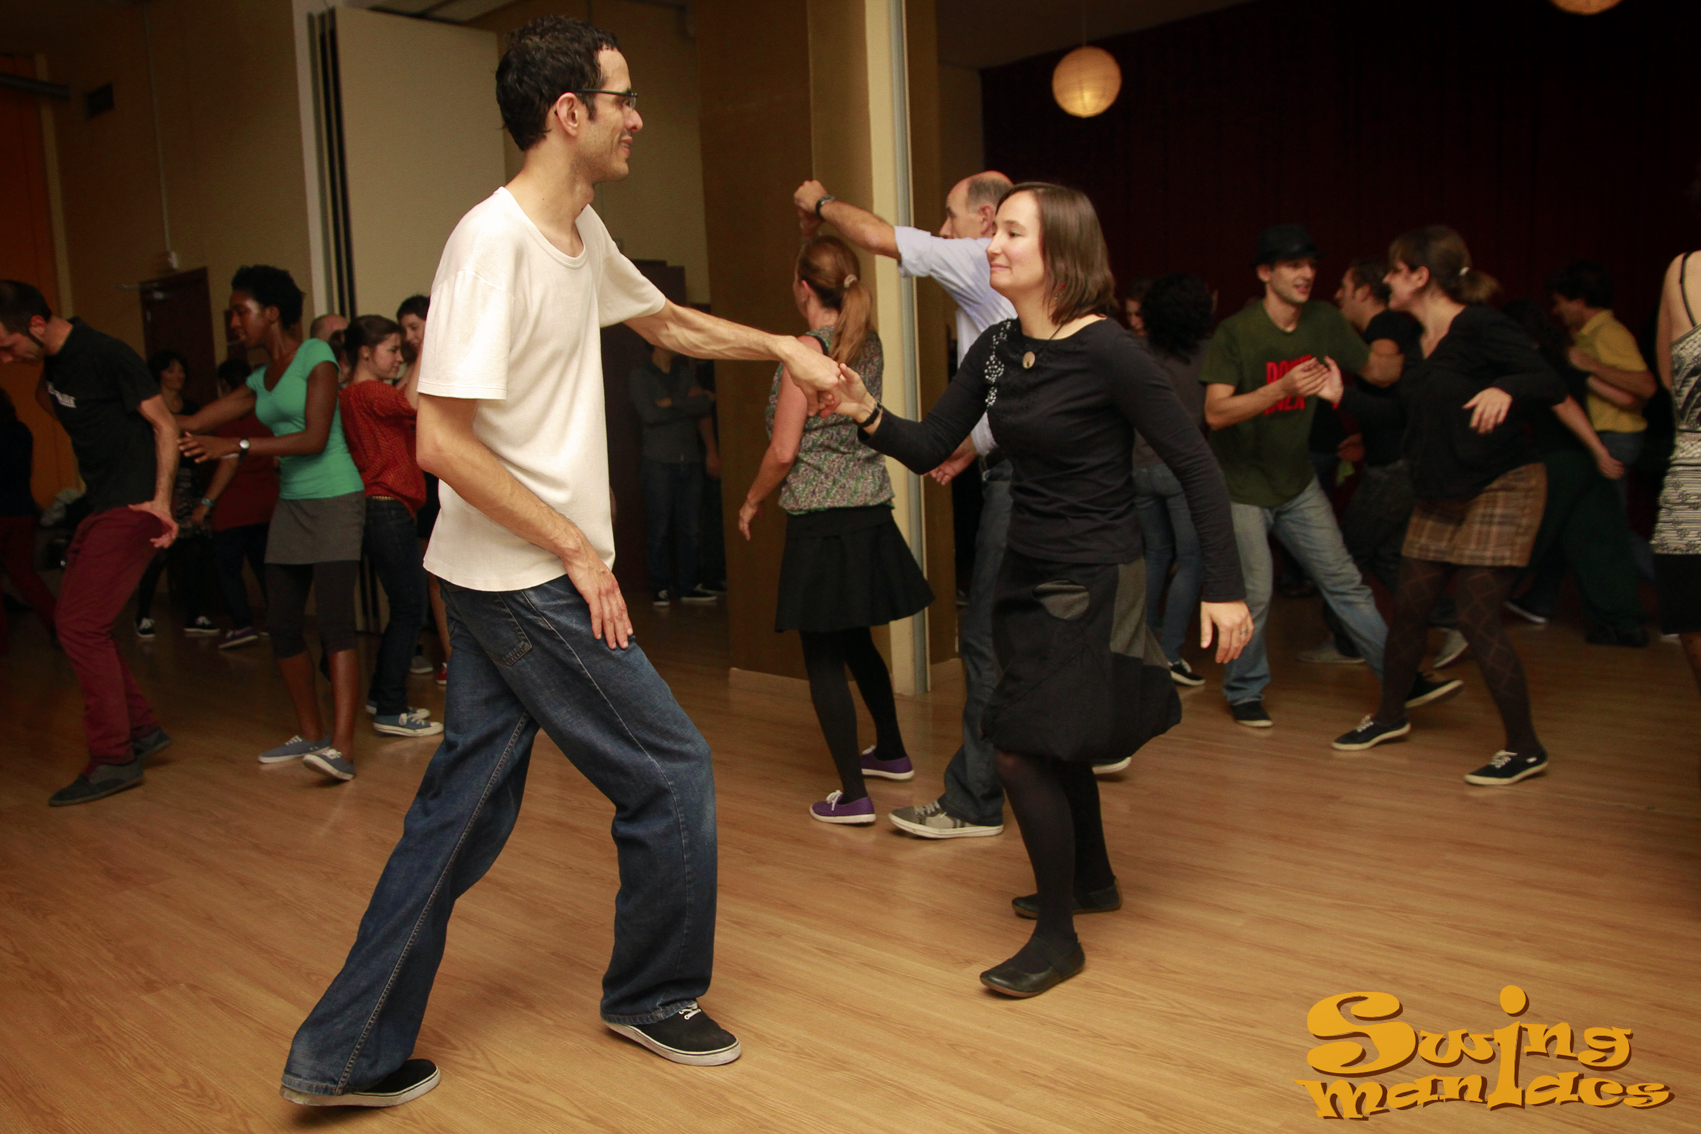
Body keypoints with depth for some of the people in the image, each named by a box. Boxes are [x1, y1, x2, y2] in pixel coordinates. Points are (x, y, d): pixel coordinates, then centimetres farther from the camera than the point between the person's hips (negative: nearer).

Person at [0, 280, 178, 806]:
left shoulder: (107, 356, -16)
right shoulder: (53, 358, 9)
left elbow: (164, 423, -15)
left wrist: (161, 499, -21)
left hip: (130, 508, -10)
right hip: (99, 507, 10)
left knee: (80, 626, -11)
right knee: (80, 625, 12)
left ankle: (113, 759, -3)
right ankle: (142, 729, 21)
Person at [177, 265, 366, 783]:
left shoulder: (315, 356, -7)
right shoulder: (260, 380, 16)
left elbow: (315, 438, -17)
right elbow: (193, 424, 18)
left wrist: (237, 446, -21)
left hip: (334, 501, -8)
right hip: (290, 505, 8)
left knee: (335, 623, -15)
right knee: (282, 626, 7)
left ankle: (341, 749, -20)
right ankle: (311, 734, 20)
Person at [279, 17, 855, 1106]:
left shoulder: (582, 232, 9)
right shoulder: (494, 240, -19)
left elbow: (665, 320, 27)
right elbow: (443, 442, -23)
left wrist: (782, 345, 18)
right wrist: (579, 550, -17)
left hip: (520, 578, 9)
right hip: (526, 581, -9)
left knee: (462, 812, 14)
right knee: (672, 772, 4)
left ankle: (351, 1054, 26)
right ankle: (654, 997, 27)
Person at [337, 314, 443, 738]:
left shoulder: (354, 395, 18)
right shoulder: (367, 393, -13)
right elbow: (413, 402, -32)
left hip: (380, 510, 10)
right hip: (387, 509, -10)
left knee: (405, 607, 16)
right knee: (409, 609, -6)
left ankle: (382, 696, 25)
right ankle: (391, 710, -1)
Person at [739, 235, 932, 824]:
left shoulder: (806, 348, -13)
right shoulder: (869, 344, 6)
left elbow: (784, 451, -16)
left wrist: (752, 500, 2)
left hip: (820, 520, -8)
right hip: (871, 511, 8)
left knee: (823, 658, 0)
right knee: (856, 641, 23)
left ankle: (853, 793, 2)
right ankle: (891, 752, 38)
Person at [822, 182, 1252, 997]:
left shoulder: (1106, 350, -18)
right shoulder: (996, 350, 2)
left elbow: (1195, 467, -16)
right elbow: (929, 449, 2)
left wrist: (1224, 588, -17)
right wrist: (869, 417, -18)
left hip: (1093, 579, -8)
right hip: (1027, 572, 8)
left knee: (1023, 747, -9)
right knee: (1055, 739, 21)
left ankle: (1057, 936, 10)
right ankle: (1091, 878, 45)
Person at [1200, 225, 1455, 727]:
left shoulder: (1324, 322, -1)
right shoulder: (1235, 333, -18)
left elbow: (1377, 367, 9)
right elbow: (1215, 413, -26)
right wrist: (1282, 387, -38)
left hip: (1298, 482, 5)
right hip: (1241, 484, -5)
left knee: (1344, 581, 6)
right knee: (1253, 595, -2)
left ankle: (1402, 679, 12)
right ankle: (1244, 692, 19)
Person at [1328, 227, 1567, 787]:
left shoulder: (1481, 326, -15)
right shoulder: (1419, 341, 9)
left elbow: (1553, 385, -22)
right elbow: (1404, 415, 16)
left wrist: (1504, 389, -41)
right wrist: (1342, 395, 14)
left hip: (1502, 487, -8)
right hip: (1440, 493, 8)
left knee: (1477, 616, -10)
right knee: (1409, 605, 11)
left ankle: (1525, 747, 2)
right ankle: (1390, 715, 30)